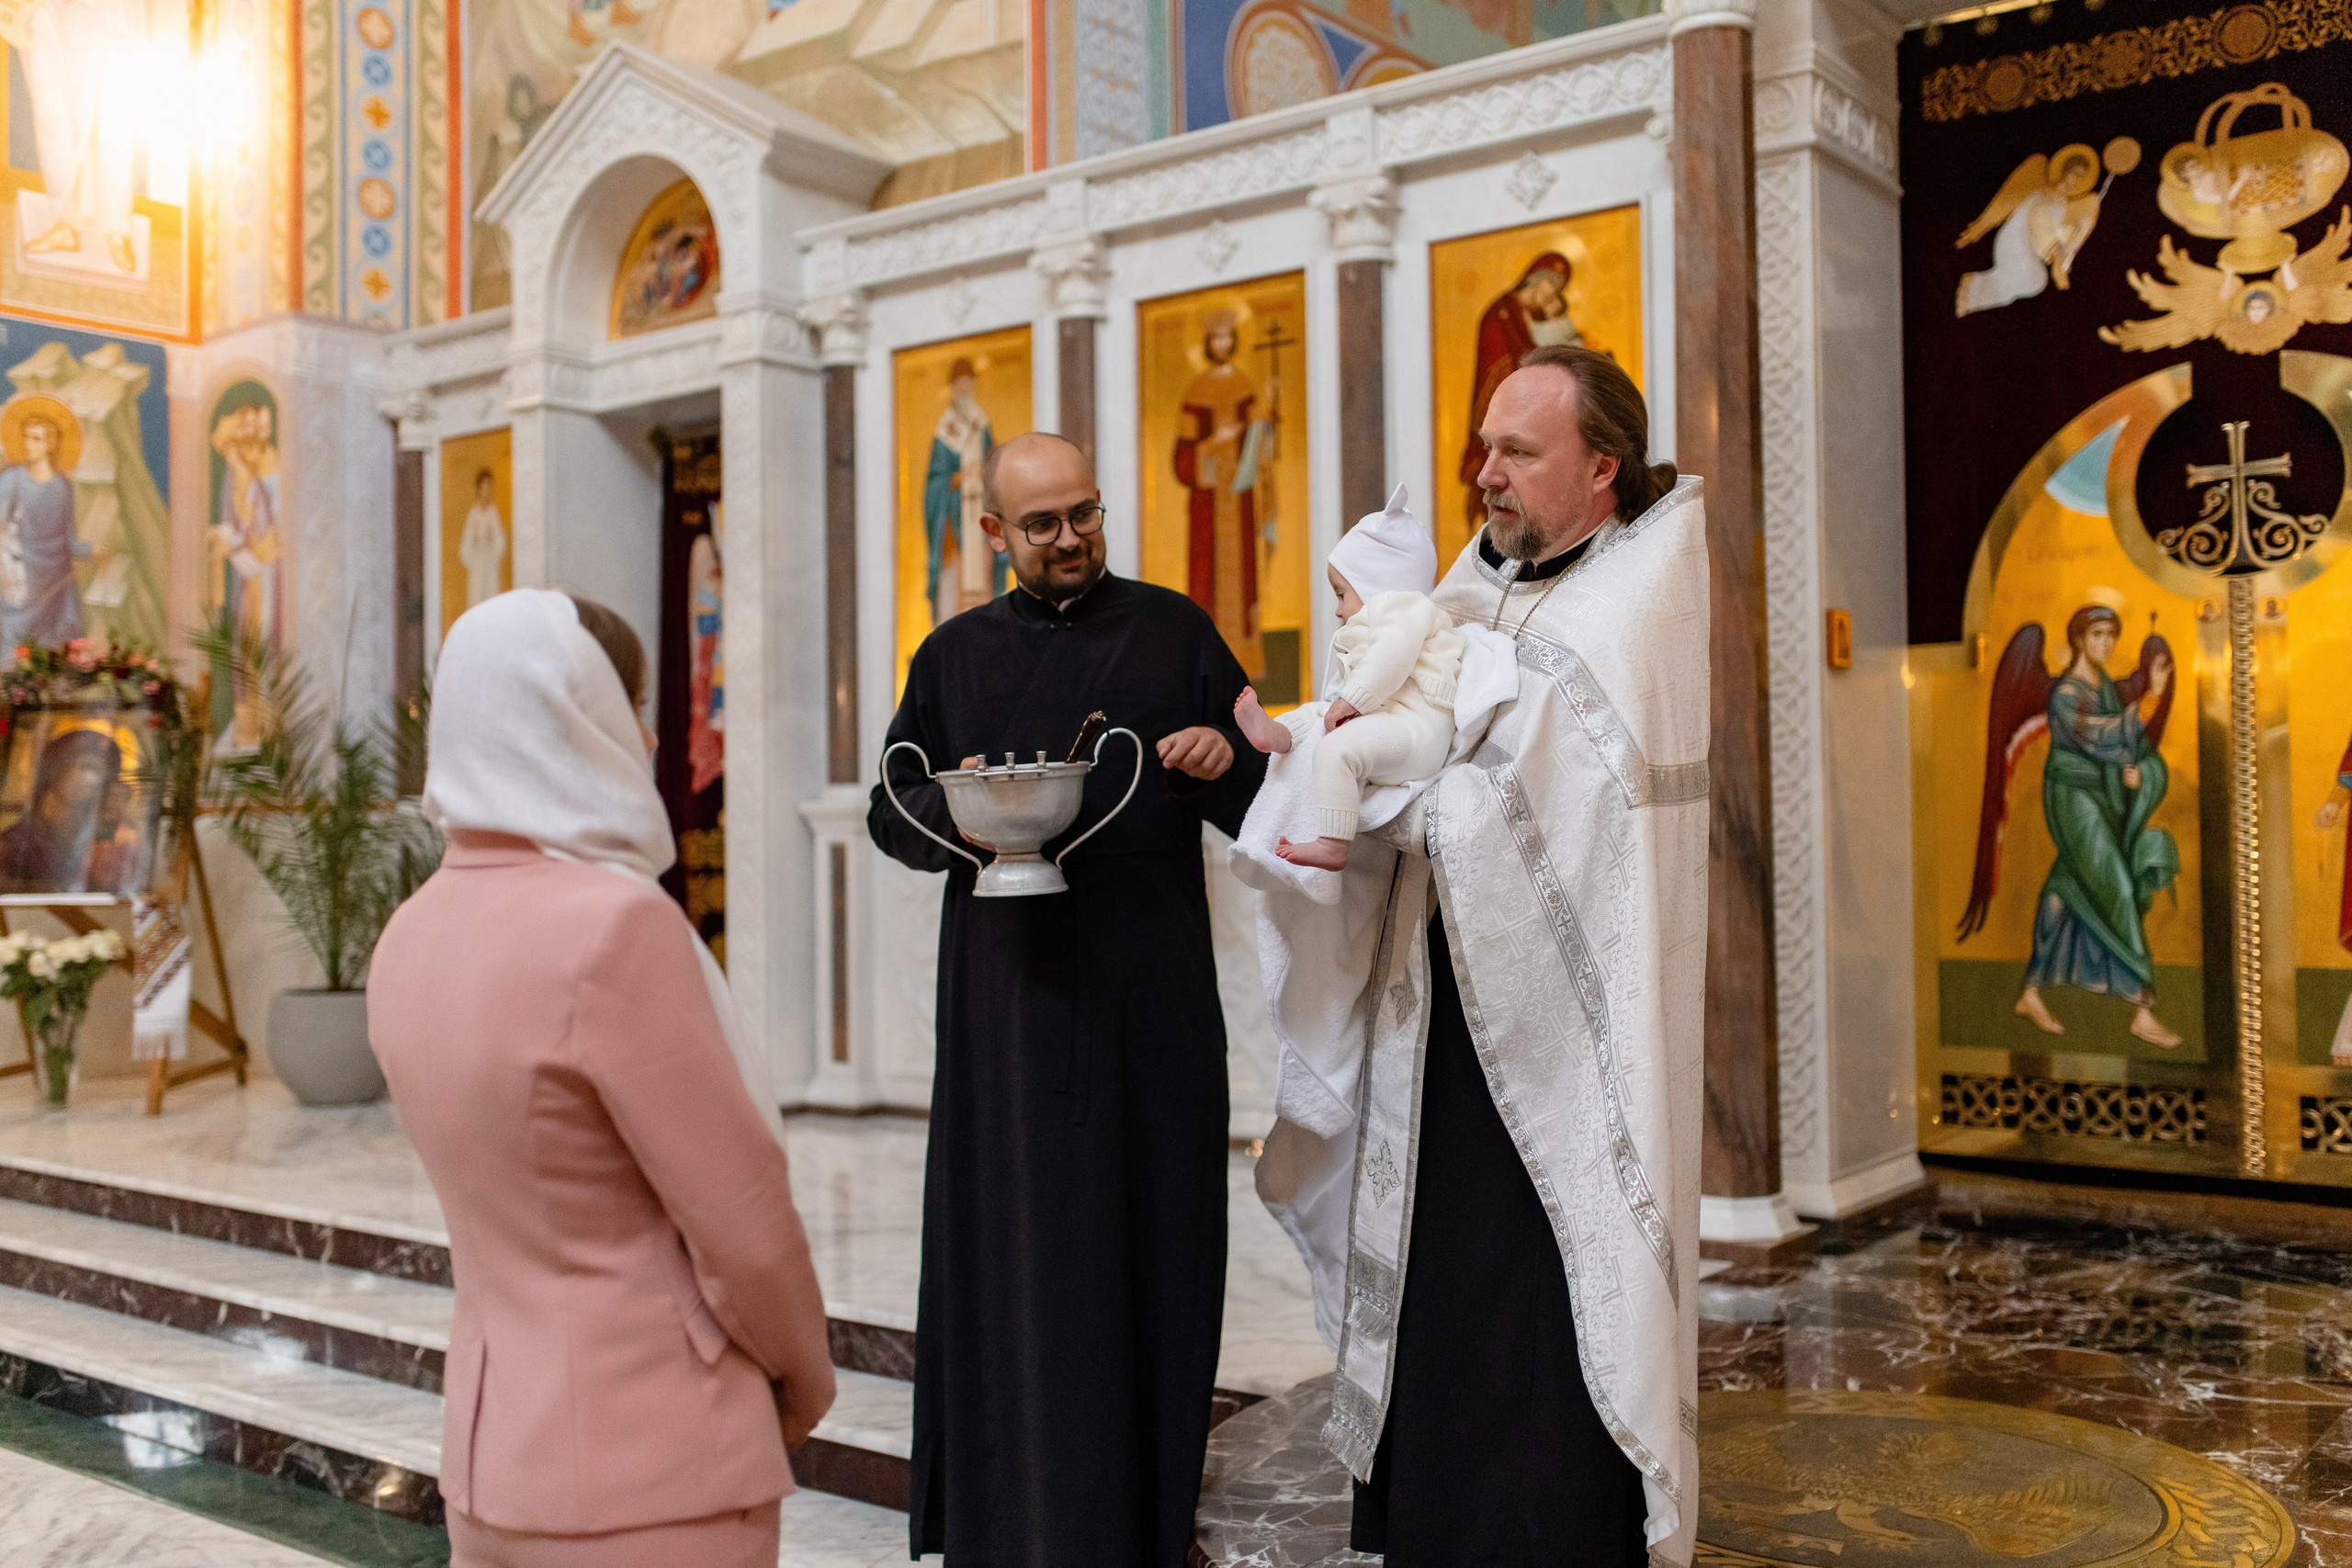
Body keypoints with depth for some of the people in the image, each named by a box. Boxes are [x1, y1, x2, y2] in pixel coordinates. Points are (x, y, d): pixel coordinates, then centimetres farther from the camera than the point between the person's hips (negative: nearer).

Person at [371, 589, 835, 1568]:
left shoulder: (412, 939, 2)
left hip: (499, 1452, 7)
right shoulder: (613, 924, -23)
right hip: (651, 1480, -7)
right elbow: (743, 1225, -17)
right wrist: (805, 1376, 1)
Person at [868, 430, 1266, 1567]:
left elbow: (1257, 801, 7)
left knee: (1151, 1235, 3)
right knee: (1017, 1243, 1)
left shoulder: (1173, 630, 8)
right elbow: (892, 811, 13)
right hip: (1010, 991, 1)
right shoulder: (956, 654, 13)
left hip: (1150, 991, 0)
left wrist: (1225, 761, -15)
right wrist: (954, 804, -9)